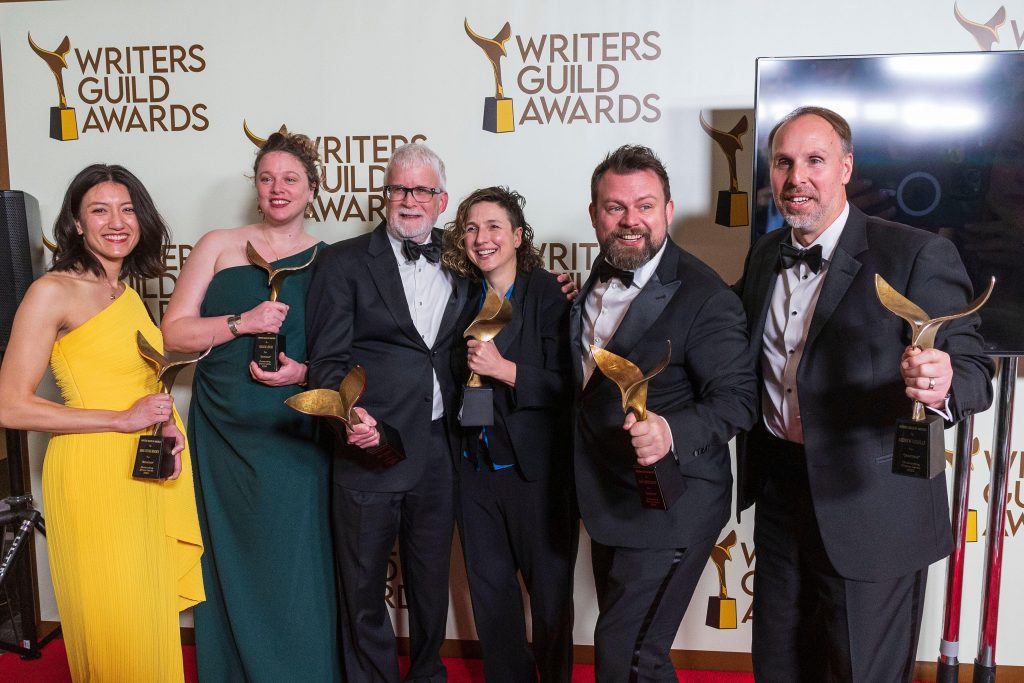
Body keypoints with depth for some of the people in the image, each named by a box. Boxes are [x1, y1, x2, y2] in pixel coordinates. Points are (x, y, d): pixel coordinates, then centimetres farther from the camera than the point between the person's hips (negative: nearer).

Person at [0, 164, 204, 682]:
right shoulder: (53, 291, -10)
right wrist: (122, 419, -17)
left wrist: (167, 425, 2)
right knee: (111, 628, 5)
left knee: (150, 621, 17)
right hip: (91, 475, -7)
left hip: (147, 477, 7)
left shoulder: (130, 294, 12)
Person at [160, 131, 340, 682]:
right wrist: (243, 322, -13)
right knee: (232, 560, 9)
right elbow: (174, 332, 1)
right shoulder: (219, 246, 5)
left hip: (294, 439, 0)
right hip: (223, 434, 1)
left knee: (294, 565, 3)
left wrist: (304, 371, -12)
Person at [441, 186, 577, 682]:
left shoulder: (548, 296, -10)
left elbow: (566, 386, -16)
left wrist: (505, 370, -26)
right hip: (474, 469, 5)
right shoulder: (464, 298, 7)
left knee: (549, 591, 11)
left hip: (536, 470, -5)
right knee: (489, 591, 16)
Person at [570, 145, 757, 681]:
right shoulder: (599, 277, 5)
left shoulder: (705, 297, -19)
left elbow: (736, 398, -21)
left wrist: (670, 432, -36)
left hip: (667, 509, -8)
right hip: (608, 499, 8)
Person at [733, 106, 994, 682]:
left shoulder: (919, 256, -13)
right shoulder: (765, 255, 5)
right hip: (779, 495, 6)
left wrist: (941, 385, -37)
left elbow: (975, 371, -16)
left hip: (871, 512, -5)